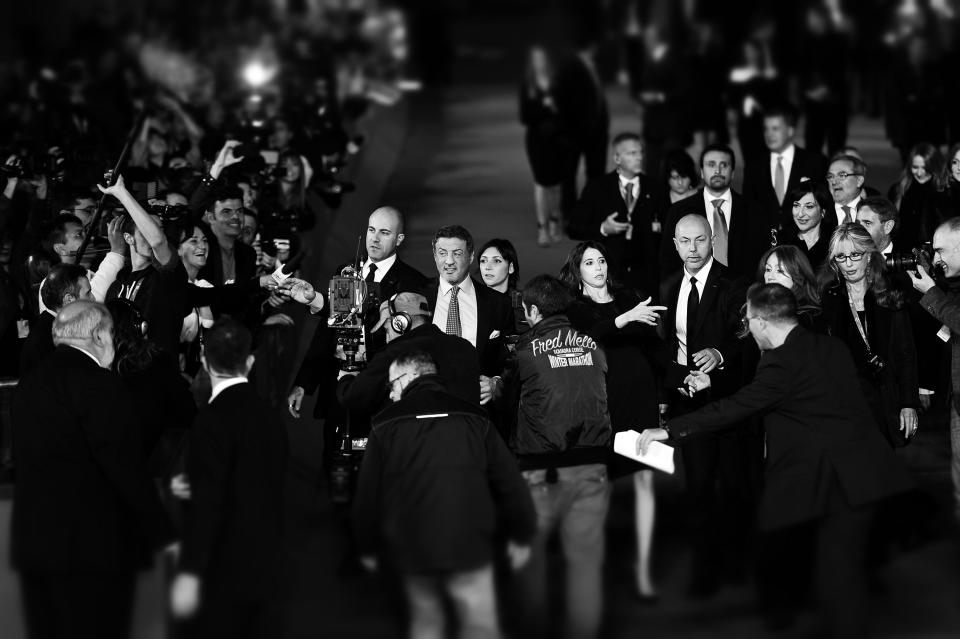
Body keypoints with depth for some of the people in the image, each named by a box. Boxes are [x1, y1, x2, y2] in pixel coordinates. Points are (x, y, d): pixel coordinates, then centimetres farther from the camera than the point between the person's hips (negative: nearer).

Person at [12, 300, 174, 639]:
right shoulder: (96, 382, -13)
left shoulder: (30, 382, 11)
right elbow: (123, 464, -16)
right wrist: (162, 534, -11)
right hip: (93, 543, -8)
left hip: (31, 540, 8)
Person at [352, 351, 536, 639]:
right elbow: (509, 481, 5)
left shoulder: (386, 424, 3)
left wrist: (368, 547, 17)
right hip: (468, 547, -1)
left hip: (411, 548, 1)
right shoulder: (474, 418, 5)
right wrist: (521, 536, 14)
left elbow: (367, 493, 5)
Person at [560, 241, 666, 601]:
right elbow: (588, 336, -17)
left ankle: (643, 567, 1)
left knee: (644, 481, -2)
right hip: (603, 403, -3)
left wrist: (660, 393, 8)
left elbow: (653, 346, 18)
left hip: (640, 398, 3)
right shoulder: (574, 309, 5)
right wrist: (626, 318, -29)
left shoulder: (628, 299, 16)